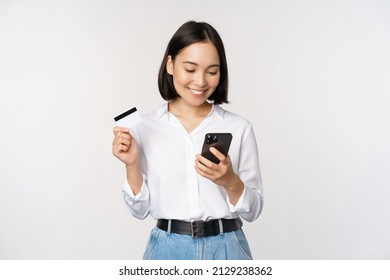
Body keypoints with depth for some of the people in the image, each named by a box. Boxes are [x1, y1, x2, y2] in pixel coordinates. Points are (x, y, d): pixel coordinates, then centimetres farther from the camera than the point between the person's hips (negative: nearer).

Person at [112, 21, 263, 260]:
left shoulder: (239, 128, -5)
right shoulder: (145, 128, -3)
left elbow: (252, 211, -2)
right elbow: (141, 209, 1)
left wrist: (230, 181, -19)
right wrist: (132, 165, -13)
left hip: (226, 249, 0)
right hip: (168, 249, 0)